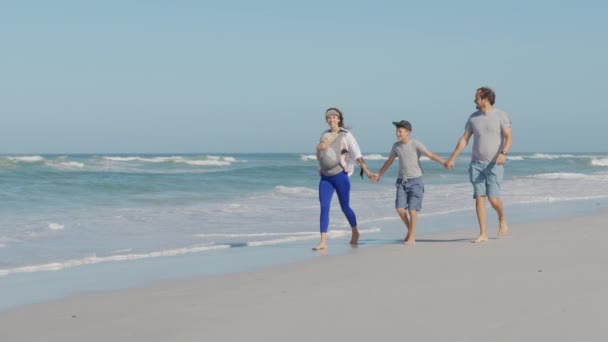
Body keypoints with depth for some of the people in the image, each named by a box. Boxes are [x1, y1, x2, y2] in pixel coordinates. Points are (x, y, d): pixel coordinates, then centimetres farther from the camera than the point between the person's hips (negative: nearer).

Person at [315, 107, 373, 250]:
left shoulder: (346, 135, -4)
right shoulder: (324, 135, 11)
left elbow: (357, 155, -12)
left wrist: (366, 170, -21)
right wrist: (319, 148, 2)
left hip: (340, 175, -4)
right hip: (325, 177, 4)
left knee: (345, 207, 6)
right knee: (324, 207, -7)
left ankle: (355, 233, 31)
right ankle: (323, 241, -10)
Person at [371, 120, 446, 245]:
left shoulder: (415, 144, -8)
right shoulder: (396, 146, 7)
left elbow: (430, 155, -16)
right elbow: (389, 161, 21)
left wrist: (444, 162, -29)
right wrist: (379, 174, 30)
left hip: (415, 180, -4)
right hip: (402, 181, 4)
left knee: (412, 209, -7)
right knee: (400, 209, -4)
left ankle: (412, 237, 4)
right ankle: (410, 230, 19)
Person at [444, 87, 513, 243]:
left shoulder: (501, 115, -4)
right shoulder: (473, 117, 9)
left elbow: (509, 138, -12)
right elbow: (464, 139, 12)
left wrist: (503, 153, -30)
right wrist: (452, 158, 7)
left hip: (494, 165, -4)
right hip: (476, 163, 4)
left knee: (493, 198, -12)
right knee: (479, 197, -3)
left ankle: (502, 218, 20)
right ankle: (483, 234, -1)